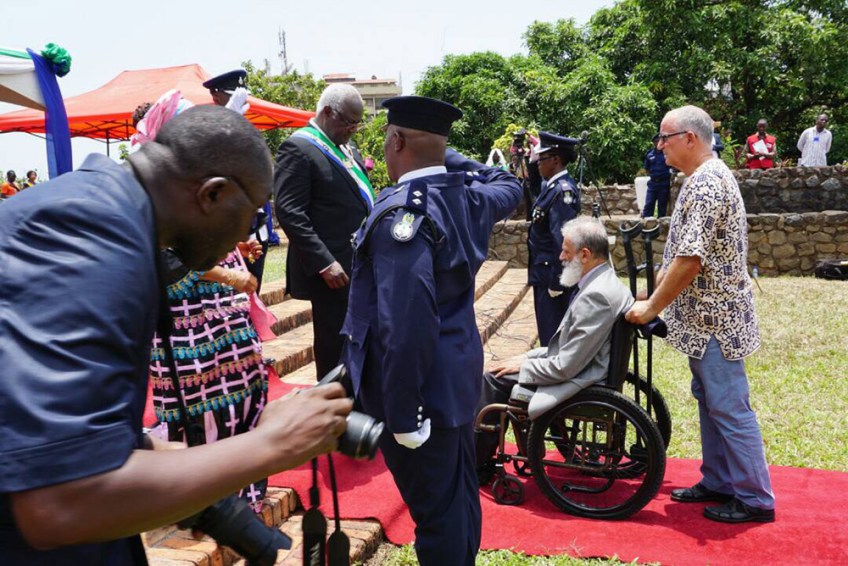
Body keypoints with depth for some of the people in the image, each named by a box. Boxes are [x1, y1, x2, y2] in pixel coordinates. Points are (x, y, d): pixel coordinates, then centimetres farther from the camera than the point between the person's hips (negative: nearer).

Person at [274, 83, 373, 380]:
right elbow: (290, 212, -17)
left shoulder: (343, 147, 16)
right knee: (333, 347, 3)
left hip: (359, 267, 8)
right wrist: (324, 263, -21)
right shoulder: (298, 148, -10)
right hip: (333, 271, -8)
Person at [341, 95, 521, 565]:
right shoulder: (467, 197, 1)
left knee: (436, 510, 6)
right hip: (458, 375, 9)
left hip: (421, 387, -9)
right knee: (460, 494, 23)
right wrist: (444, 155, 20)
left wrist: (402, 414, -24)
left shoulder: (402, 212, -23)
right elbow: (510, 186, 27)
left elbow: (405, 323, -30)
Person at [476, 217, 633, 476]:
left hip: (577, 383, -10)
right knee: (499, 369, 11)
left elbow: (566, 367, -24)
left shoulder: (596, 295, -26)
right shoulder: (602, 281, 7)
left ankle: (477, 465, 12)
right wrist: (530, 356, 8)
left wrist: (523, 365, -10)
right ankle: (482, 456, 18)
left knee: (493, 379, -5)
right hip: (579, 368, 10)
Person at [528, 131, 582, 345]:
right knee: (550, 331, 19)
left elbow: (562, 239, -23)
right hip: (546, 272, 10)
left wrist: (556, 282, -21)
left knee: (553, 336, 0)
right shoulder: (553, 185, 10)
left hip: (551, 274, -10)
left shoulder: (562, 190, -20)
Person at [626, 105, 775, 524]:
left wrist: (651, 308, -16)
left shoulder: (704, 184, -20)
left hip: (714, 320, -10)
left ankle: (755, 498, 12)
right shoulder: (706, 178, 13)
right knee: (710, 402, 17)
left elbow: (689, 260, -25)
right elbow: (682, 254, 18)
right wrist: (655, 295, 18)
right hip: (706, 317, 10)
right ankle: (719, 482, 29)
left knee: (729, 408, 0)